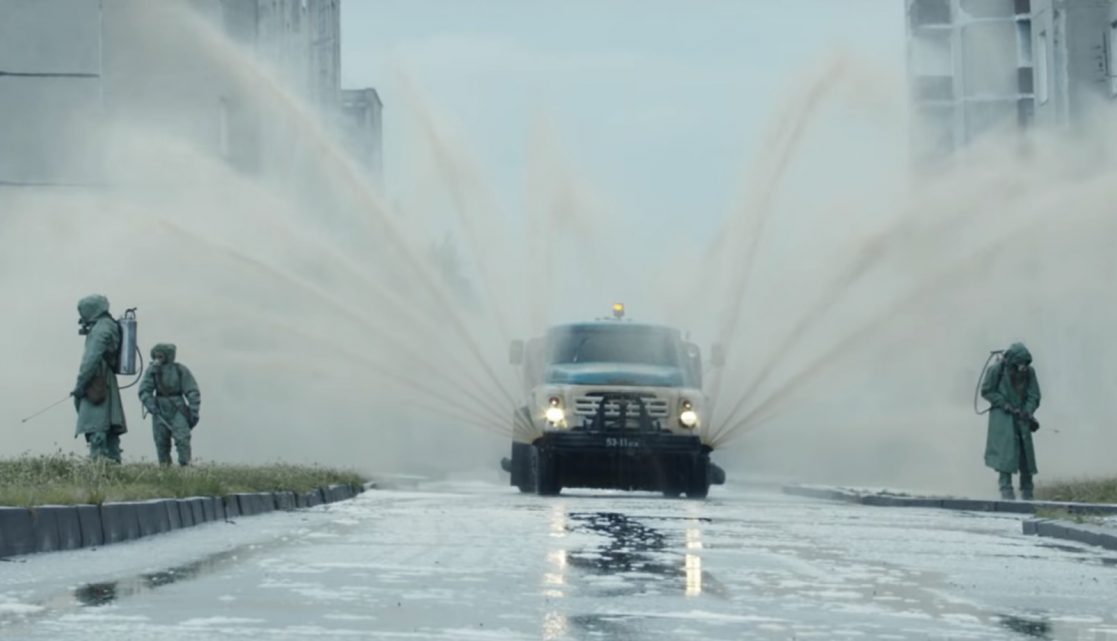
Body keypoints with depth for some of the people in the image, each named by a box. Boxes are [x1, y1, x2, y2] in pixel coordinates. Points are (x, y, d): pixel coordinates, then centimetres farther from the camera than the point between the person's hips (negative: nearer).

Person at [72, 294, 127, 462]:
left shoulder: (101, 328, -11)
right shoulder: (110, 327, 19)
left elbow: (92, 359, -19)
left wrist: (80, 384, -18)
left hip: (96, 385, -10)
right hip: (106, 385, 10)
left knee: (95, 427, -13)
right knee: (109, 426, 10)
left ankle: (98, 459, -19)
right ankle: (113, 459, 11)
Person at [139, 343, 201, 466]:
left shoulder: (180, 370, -5)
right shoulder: (152, 371, 1)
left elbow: (193, 392, -4)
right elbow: (144, 391, -4)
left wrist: (194, 413, -8)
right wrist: (151, 405, -21)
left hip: (178, 411, -3)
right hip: (160, 412, 3)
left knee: (182, 438, -16)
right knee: (161, 442, 3)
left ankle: (185, 465, -17)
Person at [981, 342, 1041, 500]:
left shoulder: (1029, 372, -3)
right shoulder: (996, 370, -13)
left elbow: (1034, 395, 0)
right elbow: (987, 391, -6)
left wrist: (1028, 412, -17)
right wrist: (1005, 404, -16)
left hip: (1021, 417, 4)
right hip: (1003, 416, -4)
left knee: (1026, 452, 6)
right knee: (1005, 451, -14)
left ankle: (1027, 492, 17)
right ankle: (1006, 489, -13)